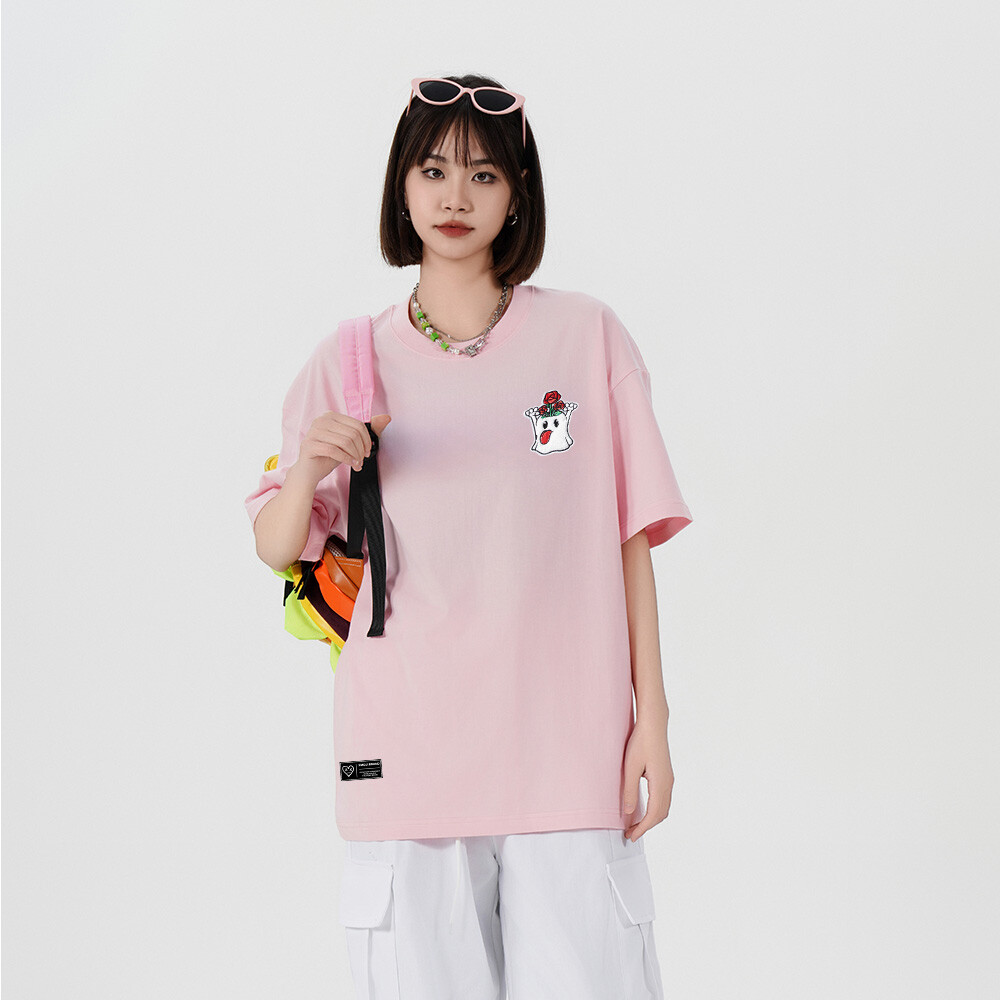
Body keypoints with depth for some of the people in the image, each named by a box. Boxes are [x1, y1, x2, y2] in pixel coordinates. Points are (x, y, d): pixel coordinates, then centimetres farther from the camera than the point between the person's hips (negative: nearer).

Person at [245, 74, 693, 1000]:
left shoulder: (585, 334, 5)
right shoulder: (352, 360, 8)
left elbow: (631, 535, 5)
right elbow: (274, 549, 7)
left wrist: (651, 715, 1)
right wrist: (309, 469, -15)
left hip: (568, 749, -1)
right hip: (407, 748, 1)